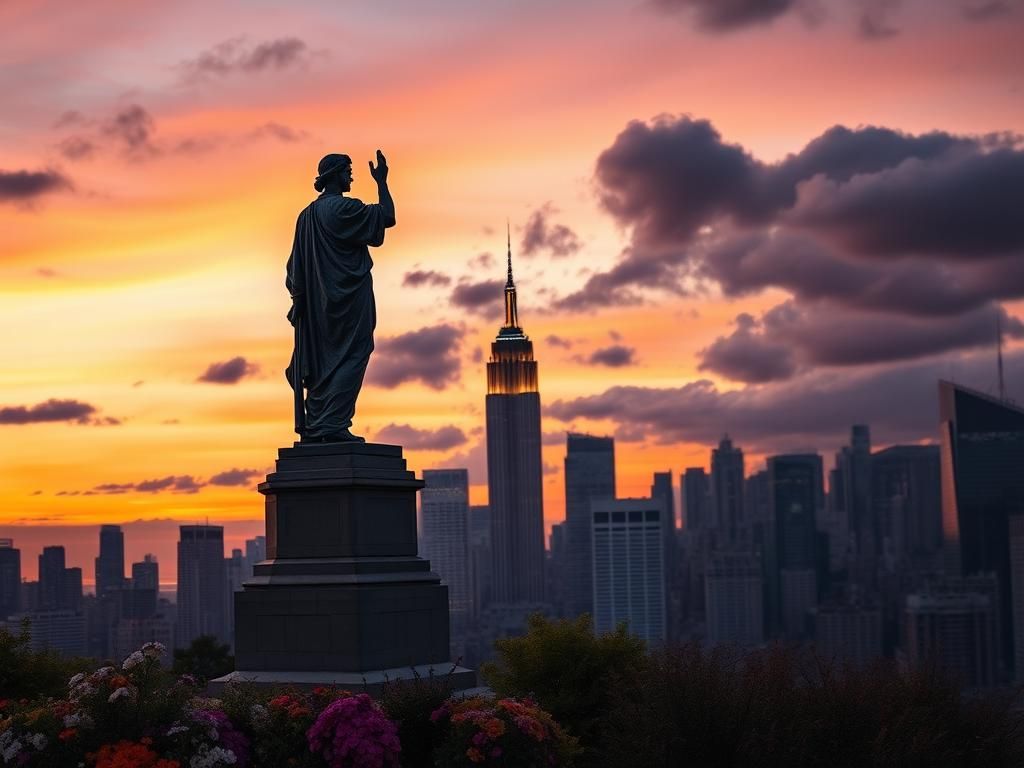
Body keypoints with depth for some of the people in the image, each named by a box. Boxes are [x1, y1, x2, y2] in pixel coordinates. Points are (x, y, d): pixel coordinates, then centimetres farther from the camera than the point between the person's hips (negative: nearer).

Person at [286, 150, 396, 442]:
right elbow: (387, 217, -11)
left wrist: (300, 299, 16)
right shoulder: (344, 208, -11)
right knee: (349, 359, -7)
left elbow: (295, 265, 14)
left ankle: (312, 427, 9)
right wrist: (381, 182, 0)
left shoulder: (307, 215, 13)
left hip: (318, 303, 8)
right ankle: (332, 425, -14)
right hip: (349, 300, -8)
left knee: (320, 363, 10)